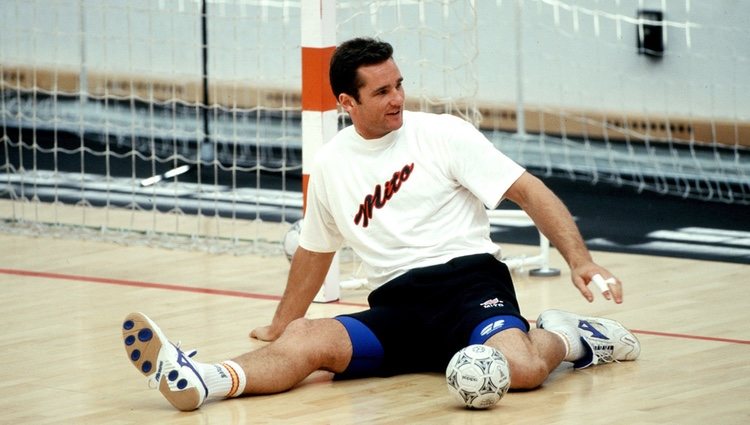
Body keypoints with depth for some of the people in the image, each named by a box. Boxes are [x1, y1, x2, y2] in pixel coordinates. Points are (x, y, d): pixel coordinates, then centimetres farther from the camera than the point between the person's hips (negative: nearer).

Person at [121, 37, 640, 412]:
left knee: (520, 368, -36)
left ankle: (564, 338, -2)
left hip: (468, 281, -3)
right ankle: (193, 381, -47)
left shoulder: (444, 134, 1)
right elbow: (315, 251, 29)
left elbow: (529, 191, -2)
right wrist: (280, 325, 39)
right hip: (396, 305, 3)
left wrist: (580, 260, -14)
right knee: (303, 341, -26)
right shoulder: (331, 164, 13)